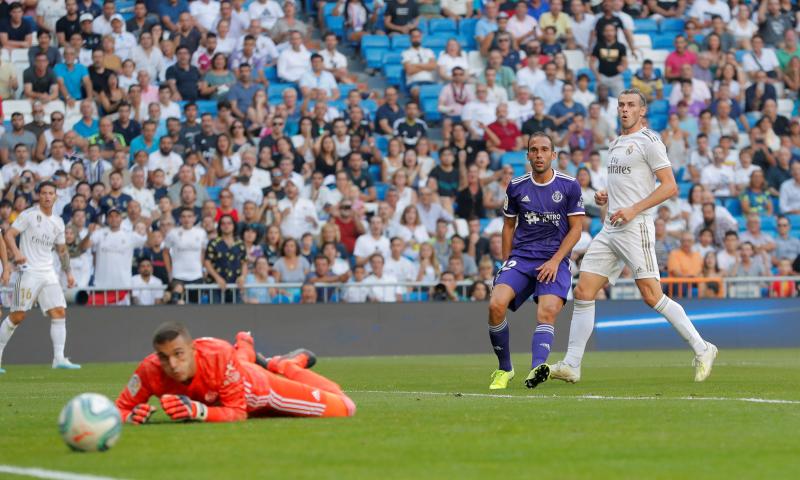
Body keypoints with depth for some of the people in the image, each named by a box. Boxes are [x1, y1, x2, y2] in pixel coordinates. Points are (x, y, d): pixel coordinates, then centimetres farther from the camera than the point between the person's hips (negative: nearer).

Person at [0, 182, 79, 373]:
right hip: (28, 271, -6)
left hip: (49, 273, 6)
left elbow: (62, 249, 25)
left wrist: (68, 272, 17)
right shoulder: (28, 215, -3)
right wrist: (16, 252, -26)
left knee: (59, 312, -7)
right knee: (18, 315, -6)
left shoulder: (58, 222, 14)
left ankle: (59, 358, -8)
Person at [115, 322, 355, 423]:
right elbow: (119, 410, -28)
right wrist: (131, 416, -52)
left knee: (342, 409, -2)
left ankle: (281, 365, 21)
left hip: (255, 388, -4)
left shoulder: (219, 357, -46)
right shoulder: (150, 371, -40)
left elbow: (237, 412, -40)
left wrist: (197, 411, -57)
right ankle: (245, 346, 74)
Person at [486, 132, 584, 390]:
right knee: (496, 304, -21)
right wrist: (506, 264, 13)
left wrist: (555, 261, -9)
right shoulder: (516, 187, 7)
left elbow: (576, 228, 2)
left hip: (554, 262, -2)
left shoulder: (569, 186, 1)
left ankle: (537, 368, -42)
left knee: (547, 312, -27)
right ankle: (504, 369, -6)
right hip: (520, 257, 2)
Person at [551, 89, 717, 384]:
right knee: (583, 293, 0)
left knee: (652, 296, -12)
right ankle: (571, 365, 1)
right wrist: (605, 196, 12)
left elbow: (669, 186, -12)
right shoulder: (616, 144, 19)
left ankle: (702, 349, -1)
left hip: (635, 227, -8)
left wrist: (633, 209, -18)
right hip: (610, 230, 8)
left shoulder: (649, 141, -6)